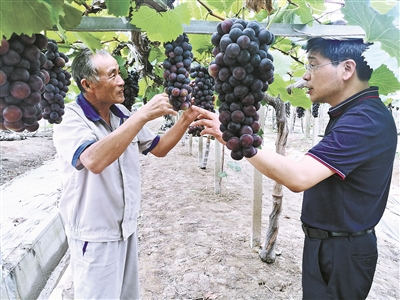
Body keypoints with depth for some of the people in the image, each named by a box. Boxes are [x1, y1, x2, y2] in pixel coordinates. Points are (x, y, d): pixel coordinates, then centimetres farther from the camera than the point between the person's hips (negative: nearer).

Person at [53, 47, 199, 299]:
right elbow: (94, 161, -40)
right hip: (94, 235, -6)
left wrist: (185, 121, -6)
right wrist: (142, 116, -37)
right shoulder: (70, 120, -19)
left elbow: (158, 148, 9)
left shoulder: (123, 115, 1)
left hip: (126, 226, 7)